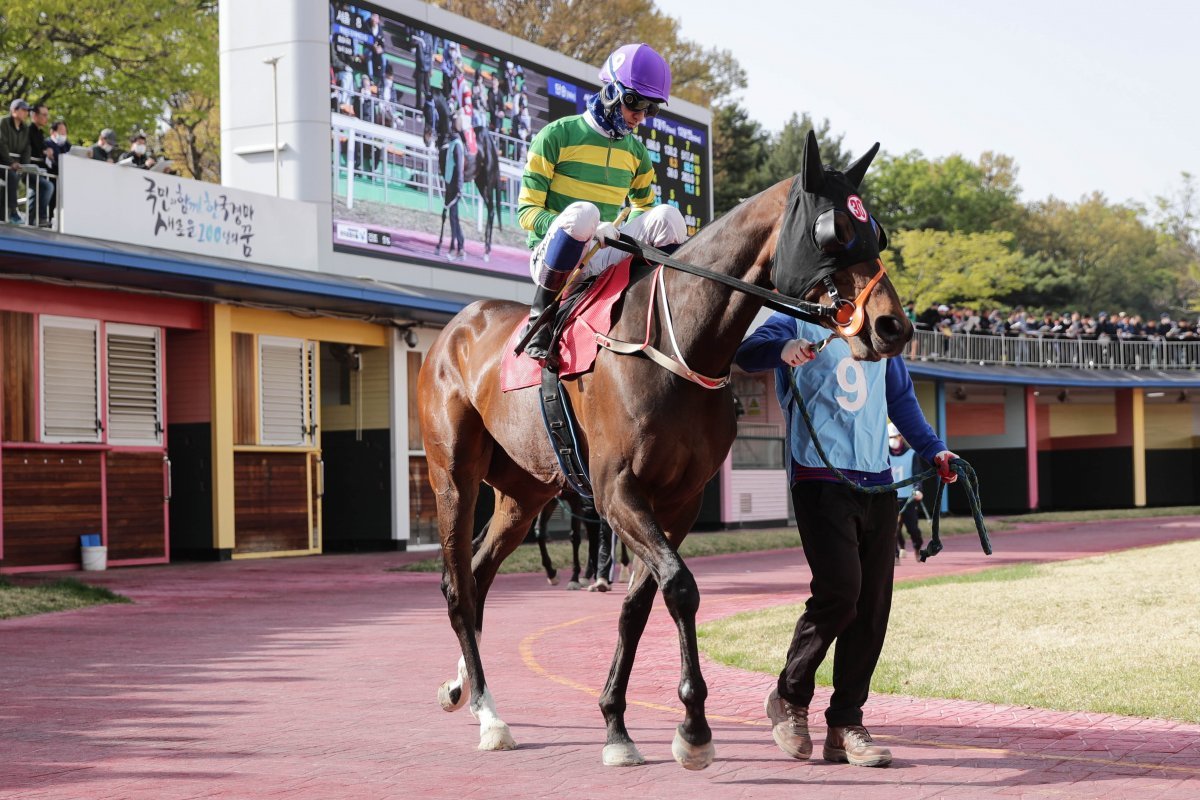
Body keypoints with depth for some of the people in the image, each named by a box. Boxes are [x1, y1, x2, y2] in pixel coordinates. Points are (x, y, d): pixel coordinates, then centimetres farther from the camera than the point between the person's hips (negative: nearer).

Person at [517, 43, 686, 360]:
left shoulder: (636, 152, 13)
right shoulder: (558, 135, -4)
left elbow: (643, 205, 27)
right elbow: (528, 211, -8)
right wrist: (583, 228, -25)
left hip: (606, 260, 5)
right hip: (553, 258, -5)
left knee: (666, 216, -16)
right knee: (581, 211, -37)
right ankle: (542, 314, -22)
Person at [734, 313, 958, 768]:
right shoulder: (799, 323, 3)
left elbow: (900, 397, 29)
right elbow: (747, 354, -16)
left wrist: (932, 450, 17)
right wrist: (783, 349, -38)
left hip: (878, 481, 6)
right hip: (820, 479, -6)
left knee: (873, 605, 0)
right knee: (840, 590, -18)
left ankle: (845, 725, 8)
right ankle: (789, 697, 5)